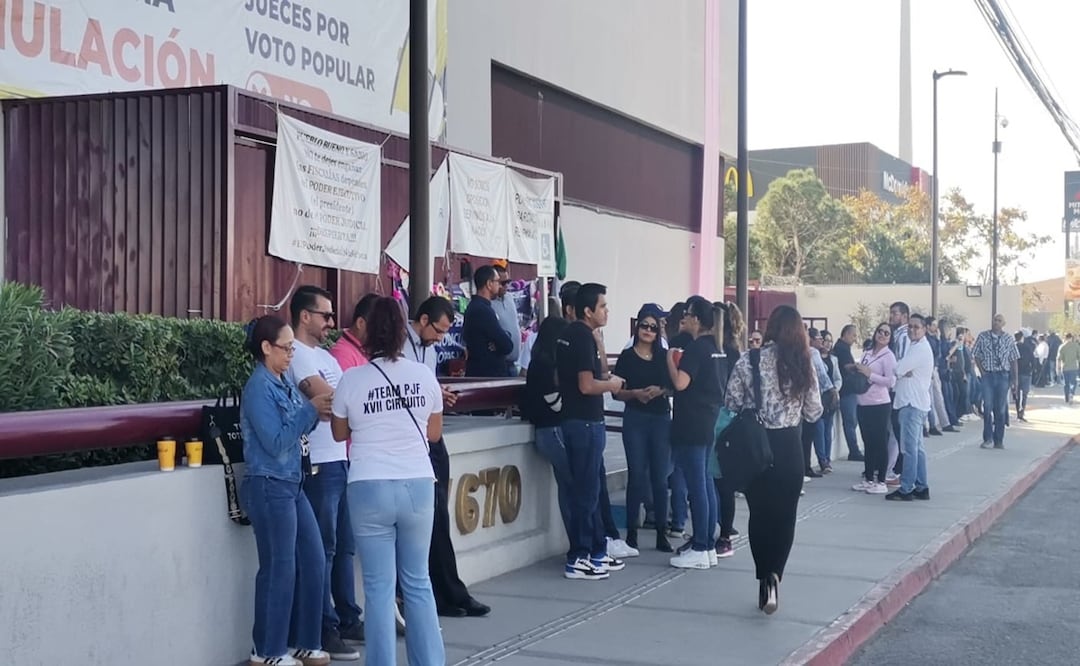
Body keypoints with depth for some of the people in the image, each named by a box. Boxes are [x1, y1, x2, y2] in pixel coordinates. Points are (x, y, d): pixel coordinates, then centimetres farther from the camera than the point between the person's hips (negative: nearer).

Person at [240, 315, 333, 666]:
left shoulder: (285, 382, 10)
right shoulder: (259, 387, -14)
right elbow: (275, 442, -20)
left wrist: (318, 414, -2)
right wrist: (311, 409, -18)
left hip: (292, 484, 9)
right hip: (269, 487, -9)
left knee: (314, 561, 11)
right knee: (279, 569, 1)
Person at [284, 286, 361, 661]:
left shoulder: (325, 356, 18)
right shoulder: (297, 354, -11)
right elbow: (327, 399, -20)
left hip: (343, 460, 9)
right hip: (318, 464, -9)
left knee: (344, 546, 14)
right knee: (322, 550, -3)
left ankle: (347, 619, 24)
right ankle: (325, 630, 4)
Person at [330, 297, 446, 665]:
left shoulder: (351, 380, -5)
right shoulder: (424, 375, 1)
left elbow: (339, 433, 10)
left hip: (370, 488, -2)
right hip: (417, 485, 2)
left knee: (379, 587, 3)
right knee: (417, 582, 14)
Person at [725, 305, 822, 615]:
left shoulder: (749, 361, -8)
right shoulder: (803, 365, -4)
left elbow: (732, 403, -5)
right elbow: (814, 413, 1)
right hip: (789, 446, 0)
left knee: (760, 514, 12)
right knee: (784, 516, 9)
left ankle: (765, 580, 9)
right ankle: (774, 575, -8)